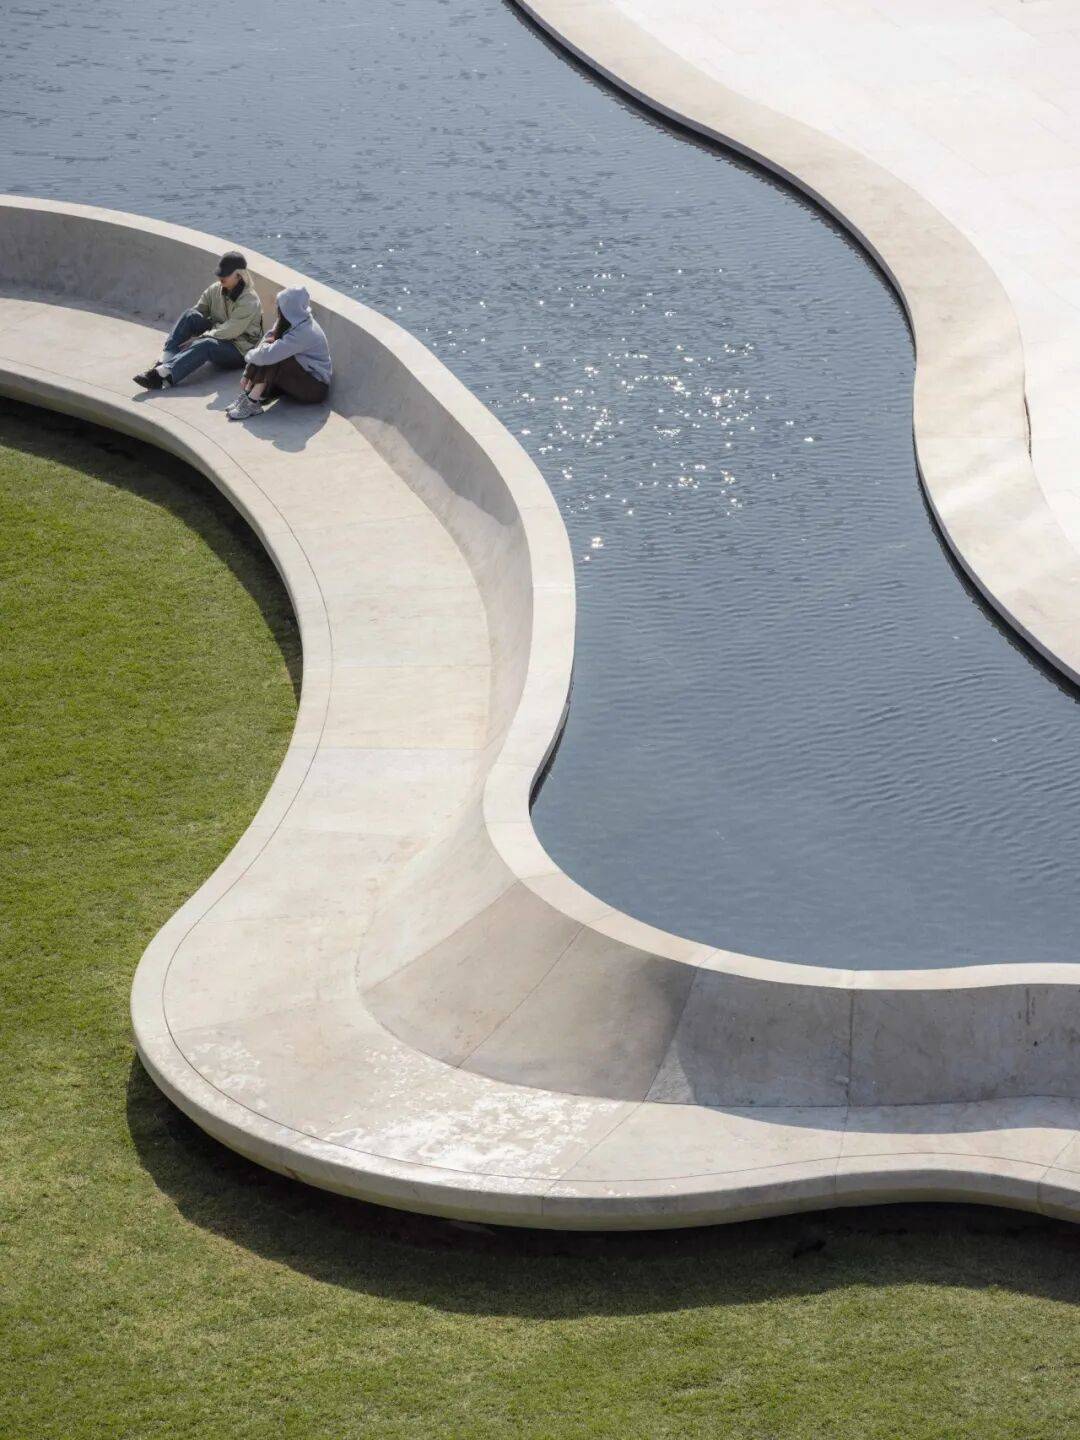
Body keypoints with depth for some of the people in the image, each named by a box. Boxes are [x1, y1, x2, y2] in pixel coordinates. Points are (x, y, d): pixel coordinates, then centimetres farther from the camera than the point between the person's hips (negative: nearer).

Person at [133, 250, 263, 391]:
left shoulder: (249, 301, -17)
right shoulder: (214, 290, 3)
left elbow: (229, 331, -23)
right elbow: (197, 312, 2)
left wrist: (198, 338, -25)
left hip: (240, 351, -6)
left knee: (206, 344, -38)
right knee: (190, 315, -19)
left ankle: (163, 375, -50)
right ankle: (165, 362, -32)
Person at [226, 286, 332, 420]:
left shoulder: (303, 332, -29)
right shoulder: (294, 321, -2)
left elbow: (268, 354, -34)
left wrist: (250, 355, -13)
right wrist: (247, 375, -7)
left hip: (316, 388, -9)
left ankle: (252, 403, -20)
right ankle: (246, 394, -12)